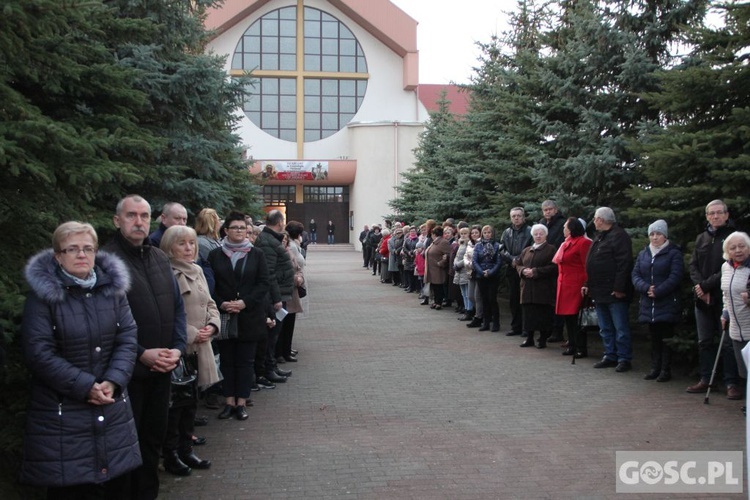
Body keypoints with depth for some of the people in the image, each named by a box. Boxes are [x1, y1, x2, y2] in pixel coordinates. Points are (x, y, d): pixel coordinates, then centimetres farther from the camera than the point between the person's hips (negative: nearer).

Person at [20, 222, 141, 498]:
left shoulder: (113, 288, 5)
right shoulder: (43, 294, -8)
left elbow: (127, 339, 1)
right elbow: (38, 353, -13)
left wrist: (113, 381, -14)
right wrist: (85, 386, -17)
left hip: (113, 407, 4)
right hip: (62, 412, -4)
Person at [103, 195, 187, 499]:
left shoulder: (160, 258, 10)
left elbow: (177, 306, 12)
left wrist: (178, 349, -1)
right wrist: (141, 354, -17)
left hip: (162, 368, 6)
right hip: (127, 370, -6)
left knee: (154, 438, 17)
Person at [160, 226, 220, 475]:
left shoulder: (197, 271, 11)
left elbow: (210, 304, 17)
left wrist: (212, 325, -1)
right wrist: (191, 334, -16)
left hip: (198, 348, 8)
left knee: (191, 402, 15)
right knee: (175, 403, 1)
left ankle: (185, 449, 27)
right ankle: (170, 455, 15)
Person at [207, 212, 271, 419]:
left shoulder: (256, 254, 3)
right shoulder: (215, 255, 3)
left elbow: (264, 283, -2)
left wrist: (245, 302, -13)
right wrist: (221, 304, -14)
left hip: (249, 317, 0)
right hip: (224, 316, 1)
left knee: (245, 360, 5)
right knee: (227, 360, 7)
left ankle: (242, 401, 12)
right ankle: (229, 401, 15)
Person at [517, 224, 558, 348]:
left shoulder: (551, 250, -1)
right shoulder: (526, 250, 19)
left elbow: (553, 267, -11)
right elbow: (518, 264, 18)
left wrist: (535, 272, -16)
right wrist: (523, 270, -5)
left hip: (544, 289, -5)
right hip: (528, 288, 5)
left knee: (543, 314, -3)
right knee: (528, 313, 5)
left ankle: (543, 339, 6)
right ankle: (529, 338, 16)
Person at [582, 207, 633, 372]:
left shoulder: (619, 236, -13)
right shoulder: (599, 236, 18)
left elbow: (624, 264, -20)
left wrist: (619, 288, -23)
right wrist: (588, 284, 18)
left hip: (614, 293, -10)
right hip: (600, 291, 10)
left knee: (621, 328, -3)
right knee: (605, 329, 15)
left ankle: (624, 359, 3)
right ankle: (610, 356, 23)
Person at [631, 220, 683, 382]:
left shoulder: (674, 253, -2)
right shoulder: (643, 254, 14)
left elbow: (675, 277, -12)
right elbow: (635, 275, 6)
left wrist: (657, 292, -18)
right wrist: (646, 288, -13)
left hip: (667, 304, -5)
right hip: (648, 305, 5)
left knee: (666, 337, -2)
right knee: (654, 338, 11)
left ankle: (666, 370, 4)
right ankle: (655, 368, 18)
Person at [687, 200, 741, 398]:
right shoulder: (701, 238, 13)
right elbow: (693, 266, 8)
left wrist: (707, 285, -14)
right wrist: (700, 286, -9)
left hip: (724, 298, -5)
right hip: (703, 299, 5)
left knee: (728, 342, -3)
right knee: (705, 342, 9)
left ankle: (731, 383, 3)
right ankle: (705, 380, 17)